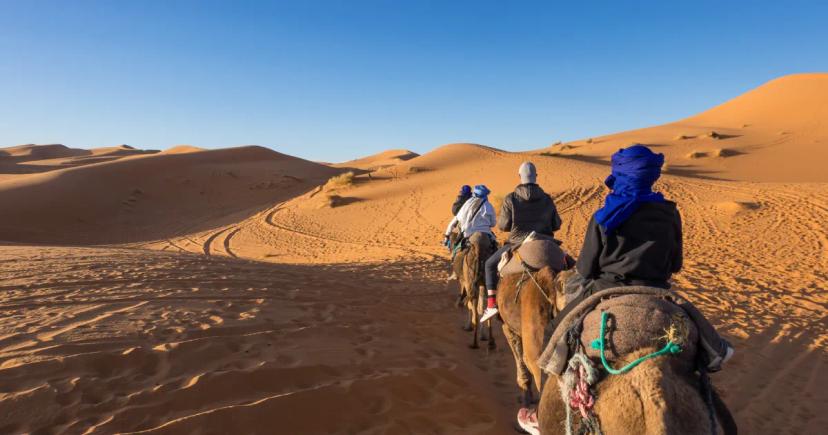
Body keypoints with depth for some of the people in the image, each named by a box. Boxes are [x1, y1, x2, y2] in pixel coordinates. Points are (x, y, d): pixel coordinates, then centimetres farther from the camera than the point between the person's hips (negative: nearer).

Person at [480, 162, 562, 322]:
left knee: (490, 264, 17)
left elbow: (503, 225, -7)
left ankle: (491, 304, 6)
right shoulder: (547, 199, 1)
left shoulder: (510, 199, -9)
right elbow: (556, 225, 7)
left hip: (517, 244, -3)